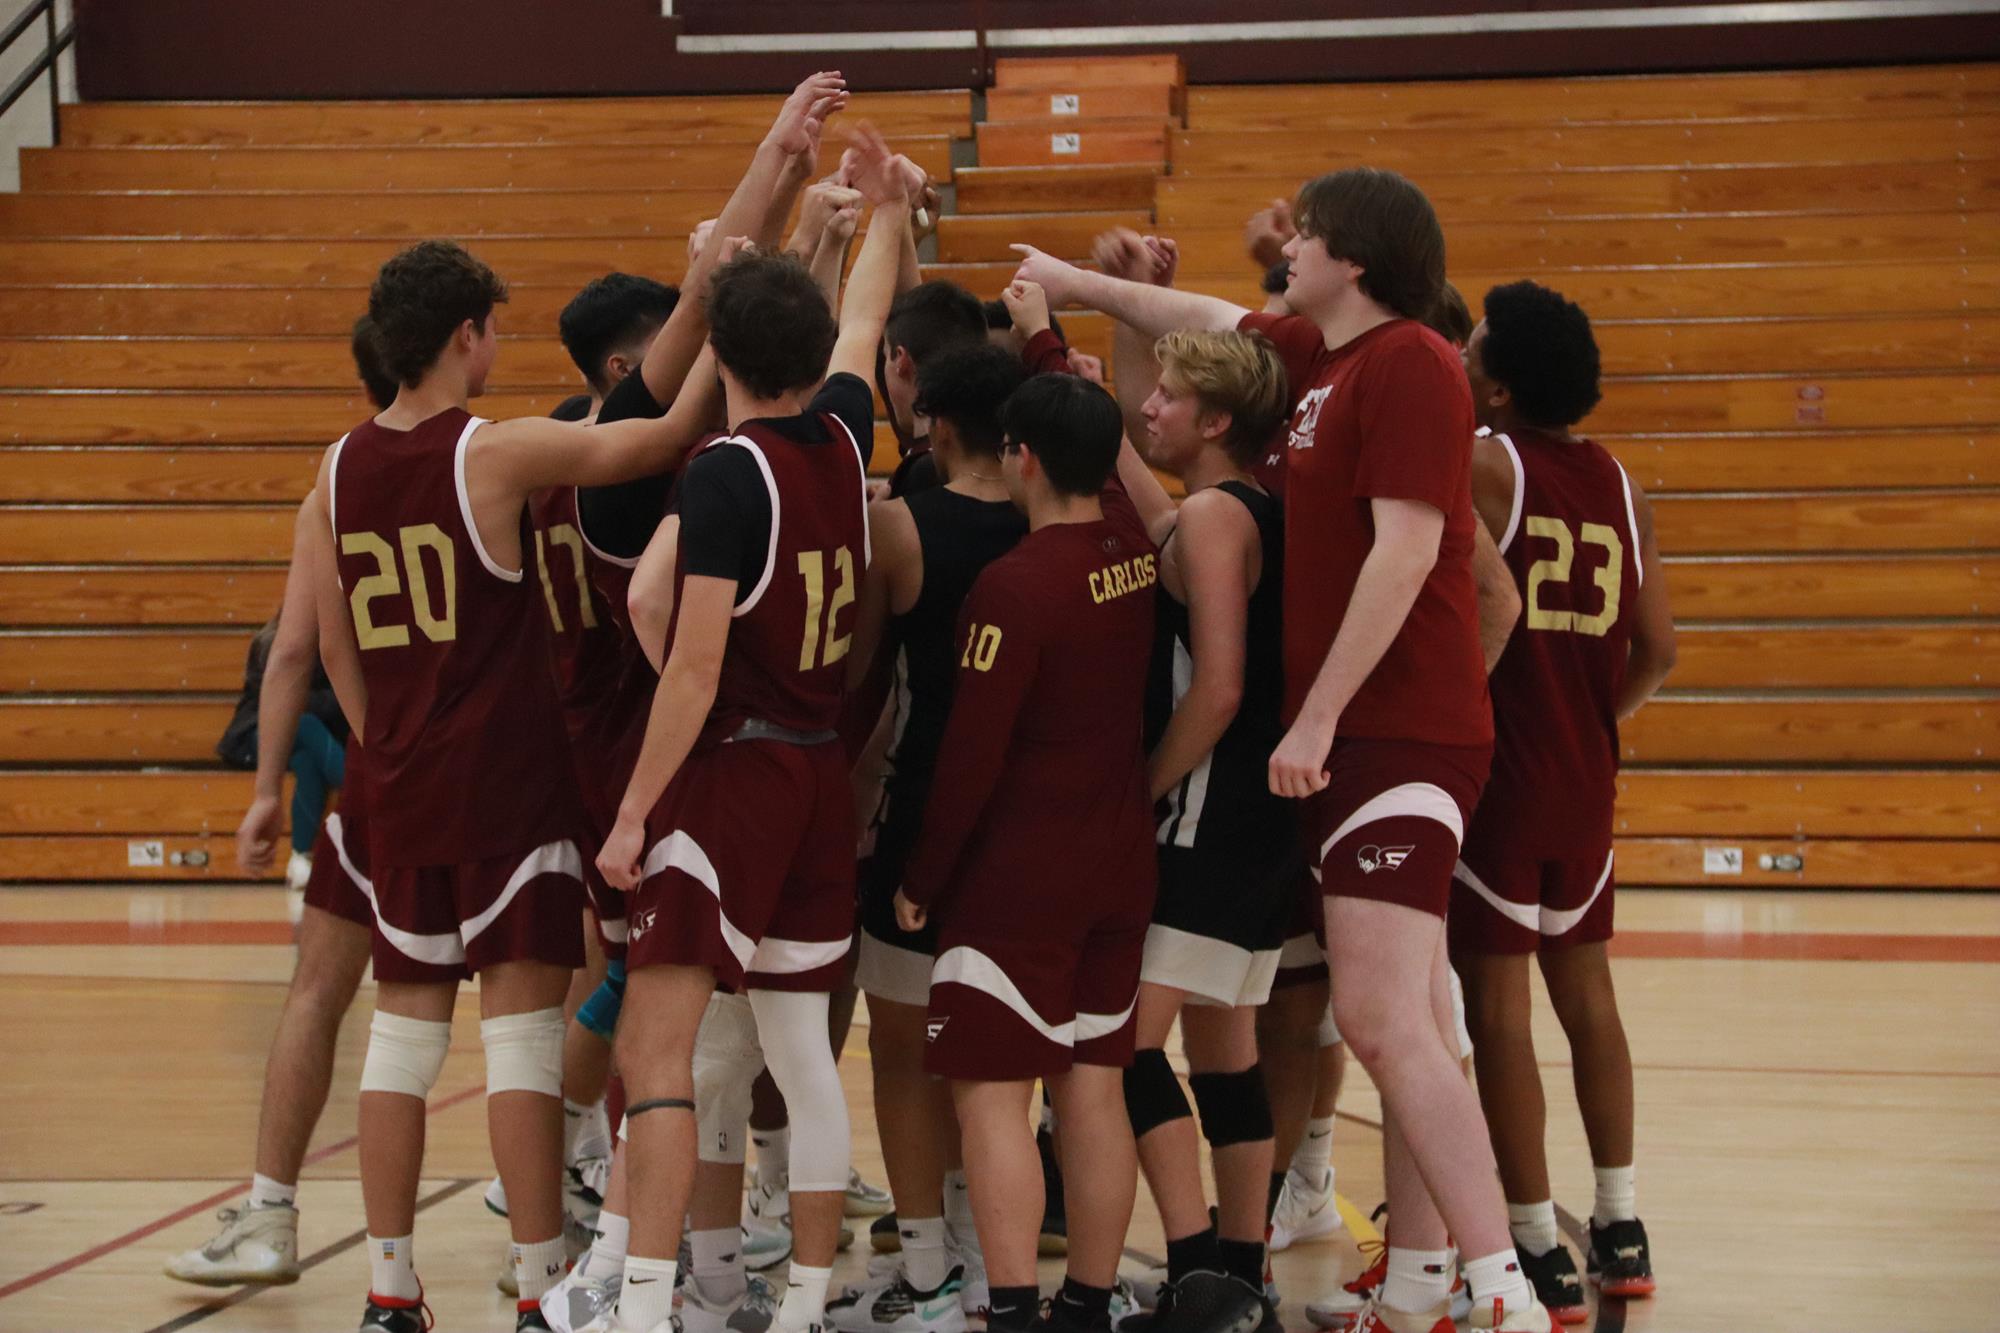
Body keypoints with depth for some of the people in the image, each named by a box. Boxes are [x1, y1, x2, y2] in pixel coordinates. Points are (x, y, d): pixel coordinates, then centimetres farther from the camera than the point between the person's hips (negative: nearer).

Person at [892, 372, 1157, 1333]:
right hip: (1120, 866, 7)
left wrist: (920, 878, -6)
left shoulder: (1013, 585, -18)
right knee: (1092, 1088, 10)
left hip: (1017, 879, -7)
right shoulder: (1135, 546, 1)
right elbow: (1104, 468, 25)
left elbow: (971, 756, -17)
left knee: (990, 1093, -4)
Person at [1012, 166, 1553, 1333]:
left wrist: (1317, 718, -19)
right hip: (1362, 738, 9)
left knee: (1384, 1021, -18)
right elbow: (1210, 320, 34)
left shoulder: (1408, 364, -12)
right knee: (1410, 1025, 10)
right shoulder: (1315, 355, 15)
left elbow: (1406, 550, -19)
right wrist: (1079, 284, 43)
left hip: (1399, 737, -9)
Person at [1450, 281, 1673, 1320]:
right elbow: (1656, 651, 9)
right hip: (1586, 776, 6)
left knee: (1496, 1002, -1)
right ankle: (1618, 1232, 25)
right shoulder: (1618, 484, 7)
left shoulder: (1480, 463, -10)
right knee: (1584, 985, 18)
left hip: (1492, 767, -6)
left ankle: (1541, 1254, -1)